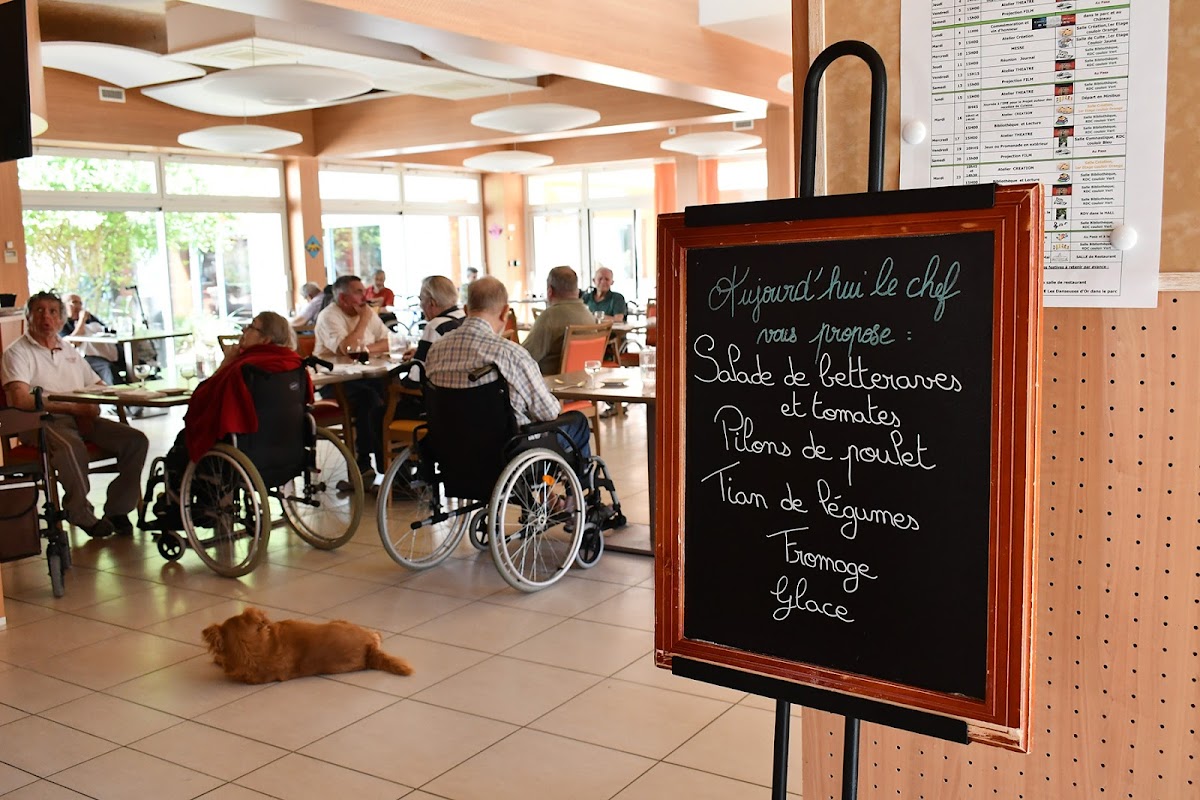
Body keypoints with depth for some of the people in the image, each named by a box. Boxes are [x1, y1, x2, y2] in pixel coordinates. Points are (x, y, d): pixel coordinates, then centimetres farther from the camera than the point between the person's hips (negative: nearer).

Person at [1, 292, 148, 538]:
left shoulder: (69, 351, 23)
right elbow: (21, 400, -14)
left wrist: (90, 409, -2)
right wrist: (72, 407, -17)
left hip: (83, 419, 6)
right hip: (43, 423, -6)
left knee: (136, 440, -14)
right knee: (72, 447, -39)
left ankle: (117, 509, -4)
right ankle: (80, 513, -16)